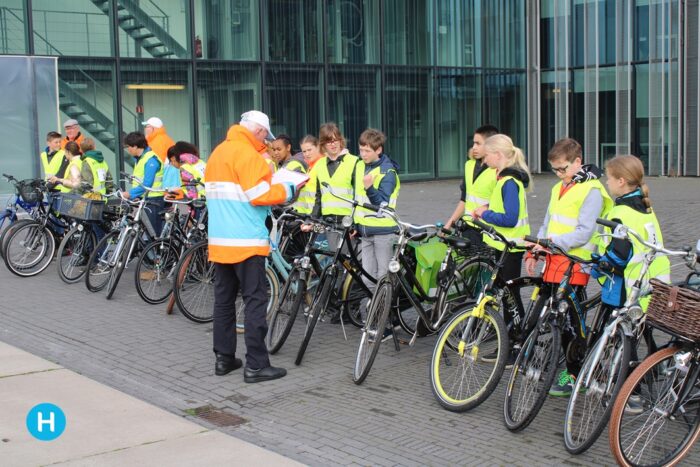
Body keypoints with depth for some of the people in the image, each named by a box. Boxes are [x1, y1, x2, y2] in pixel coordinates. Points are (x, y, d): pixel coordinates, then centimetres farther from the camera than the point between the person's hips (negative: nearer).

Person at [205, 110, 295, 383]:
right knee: (255, 300, -4)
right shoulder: (248, 153, -13)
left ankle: (223, 358, 18)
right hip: (246, 241, -9)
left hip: (219, 240, 9)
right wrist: (286, 191, -4)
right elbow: (259, 194, -19)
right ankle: (256, 365, -4)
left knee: (224, 299, 13)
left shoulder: (218, 152, 15)